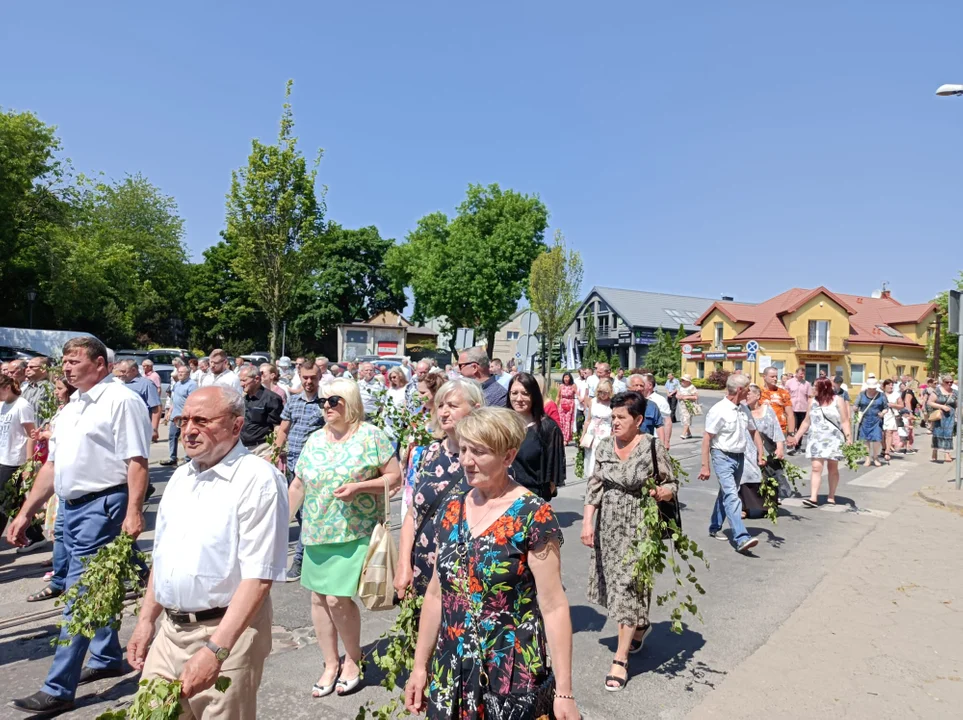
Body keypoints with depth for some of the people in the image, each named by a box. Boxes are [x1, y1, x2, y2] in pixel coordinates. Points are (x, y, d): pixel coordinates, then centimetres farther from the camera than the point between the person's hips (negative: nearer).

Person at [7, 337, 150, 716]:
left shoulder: (120, 400, -13)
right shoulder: (71, 408, 15)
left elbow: (137, 461, -19)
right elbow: (53, 464, 18)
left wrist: (133, 512, -26)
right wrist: (25, 513, 16)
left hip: (102, 506, -9)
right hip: (71, 507, 9)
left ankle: (58, 689, 5)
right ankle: (108, 657, 35)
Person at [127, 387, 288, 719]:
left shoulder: (258, 479, -18)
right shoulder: (180, 476, 8)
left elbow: (258, 576, -22)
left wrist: (215, 650, -25)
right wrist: (146, 621, 15)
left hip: (227, 632, -7)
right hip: (170, 630, 7)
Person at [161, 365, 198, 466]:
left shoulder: (191, 384, -13)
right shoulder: (177, 384, 16)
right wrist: (170, 411, 20)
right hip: (175, 415, 9)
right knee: (172, 436, 13)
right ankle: (173, 458, 23)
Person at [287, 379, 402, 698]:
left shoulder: (371, 436, -8)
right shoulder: (315, 440, 7)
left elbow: (395, 477, -9)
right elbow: (297, 485, 12)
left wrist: (358, 487, -20)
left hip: (354, 532, -5)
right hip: (317, 534, 6)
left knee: (337, 598, -6)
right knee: (318, 598, 9)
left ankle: (353, 659, 20)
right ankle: (331, 665, 27)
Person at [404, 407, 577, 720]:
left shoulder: (534, 515, -16)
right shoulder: (451, 509, 1)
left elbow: (553, 606, -15)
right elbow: (436, 593, 8)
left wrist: (564, 692, -15)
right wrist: (420, 666, 10)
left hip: (513, 676, -5)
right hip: (451, 672, 5)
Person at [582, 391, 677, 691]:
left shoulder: (653, 447, -11)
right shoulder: (605, 446, 2)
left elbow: (672, 485, -2)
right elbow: (595, 486, 5)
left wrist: (663, 492, -24)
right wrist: (587, 522, 0)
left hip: (638, 528, -5)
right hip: (607, 526, 5)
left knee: (628, 586, -4)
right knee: (612, 581, 15)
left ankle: (620, 660, 6)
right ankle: (640, 626, 44)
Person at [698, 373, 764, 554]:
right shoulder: (718, 410, -15)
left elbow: (753, 431, 22)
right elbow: (706, 439, -15)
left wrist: (760, 453, 11)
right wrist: (705, 466, -18)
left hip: (739, 458, 8)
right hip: (723, 457, -8)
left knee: (726, 494, 17)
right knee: (732, 496, -16)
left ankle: (715, 528, 32)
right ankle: (741, 538, -22)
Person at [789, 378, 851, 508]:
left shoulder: (838, 401, -1)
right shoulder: (813, 401, 9)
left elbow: (845, 422, -4)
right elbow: (806, 422, 15)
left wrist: (849, 439, -15)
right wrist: (796, 437, 14)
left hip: (833, 440, -2)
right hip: (816, 439, 2)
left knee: (832, 468, 7)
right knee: (816, 468, -8)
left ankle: (831, 496, 18)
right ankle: (813, 498, -14)